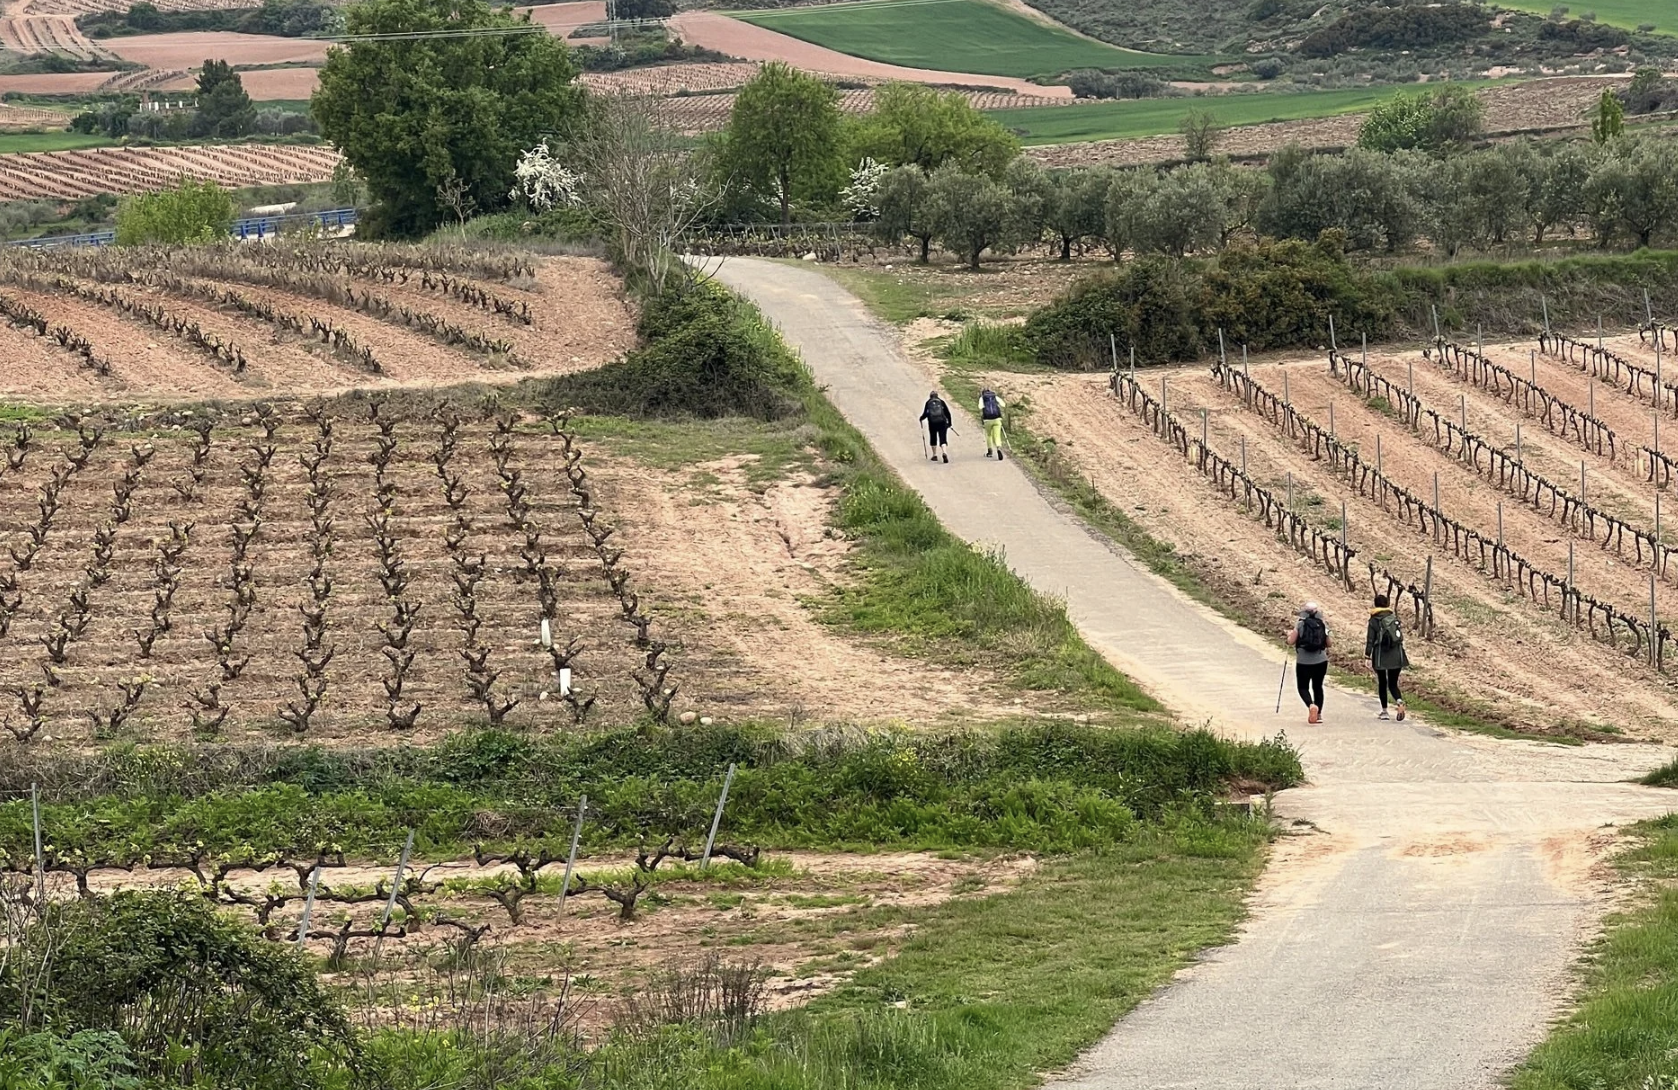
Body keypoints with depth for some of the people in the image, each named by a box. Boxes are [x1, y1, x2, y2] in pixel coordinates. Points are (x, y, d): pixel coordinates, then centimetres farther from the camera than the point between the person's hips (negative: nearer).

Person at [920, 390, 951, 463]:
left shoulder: (928, 403, 5)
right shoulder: (941, 401, 7)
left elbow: (925, 414, 0)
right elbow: (947, 413, 6)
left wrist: (921, 418, 21)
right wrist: (949, 422, 15)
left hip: (932, 423, 0)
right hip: (942, 422, 0)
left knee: (933, 439, 17)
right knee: (943, 439, -3)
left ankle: (934, 455, 22)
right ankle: (945, 453, -26)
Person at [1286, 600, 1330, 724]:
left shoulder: (1300, 624, -6)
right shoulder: (1322, 624, 1)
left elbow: (1291, 642, -6)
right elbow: (1328, 643, 5)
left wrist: (1289, 635, 15)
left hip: (1303, 662, -3)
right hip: (1321, 661, 3)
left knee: (1303, 687, 7)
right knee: (1318, 686, 17)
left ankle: (1311, 705, -21)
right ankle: (1318, 713, 14)